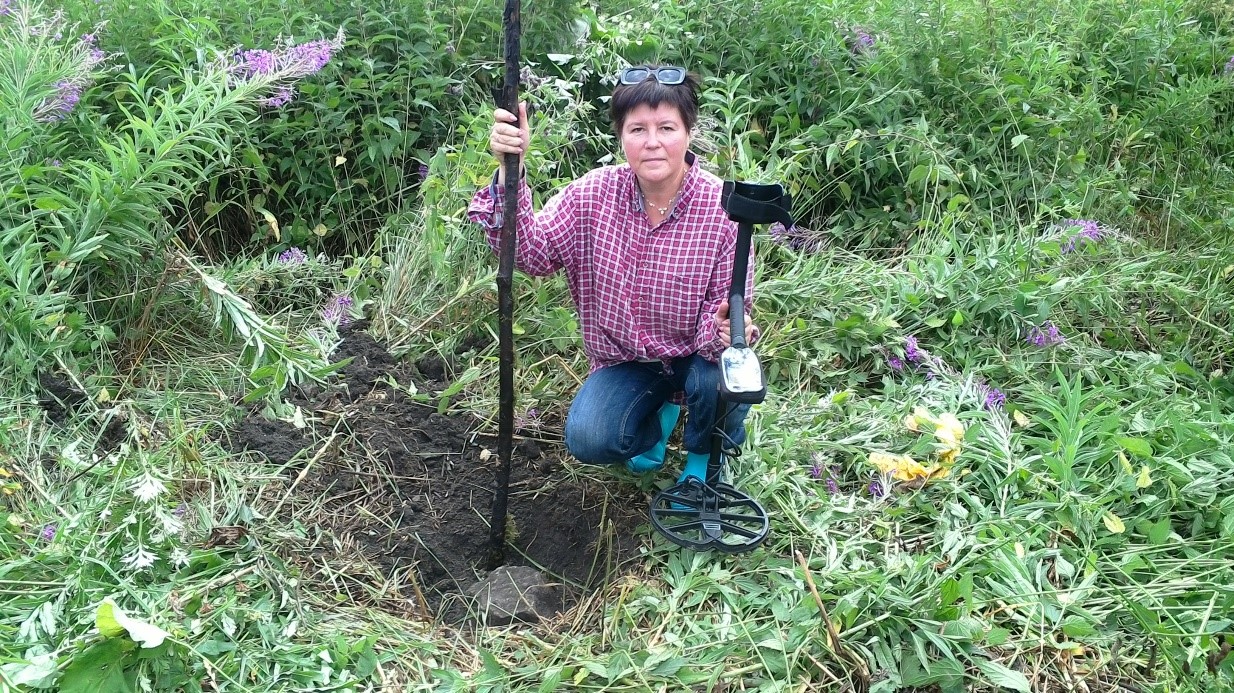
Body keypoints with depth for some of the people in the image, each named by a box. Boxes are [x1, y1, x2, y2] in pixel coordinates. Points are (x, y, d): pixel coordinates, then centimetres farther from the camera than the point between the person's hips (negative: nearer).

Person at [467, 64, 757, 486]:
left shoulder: (723, 209, -21)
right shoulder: (595, 192, -13)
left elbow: (723, 310, -17)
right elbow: (533, 254, -21)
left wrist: (724, 329, -43)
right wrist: (511, 170, -33)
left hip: (694, 353, -1)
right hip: (625, 359, 2)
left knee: (724, 379, -33)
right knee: (587, 440, -19)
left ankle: (705, 456, 6)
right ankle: (660, 416, 20)